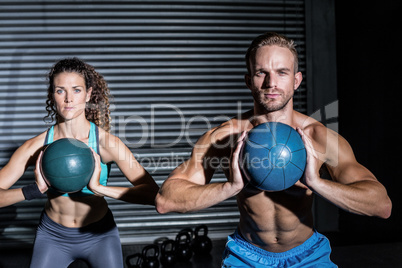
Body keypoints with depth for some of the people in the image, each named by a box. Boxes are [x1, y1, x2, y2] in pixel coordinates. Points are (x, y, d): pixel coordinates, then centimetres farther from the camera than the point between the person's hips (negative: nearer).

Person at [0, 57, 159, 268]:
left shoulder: (106, 142, -22)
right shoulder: (36, 147, -17)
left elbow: (152, 193, -29)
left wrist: (99, 188, -39)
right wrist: (35, 190, -34)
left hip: (100, 234, -1)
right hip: (52, 235, 1)